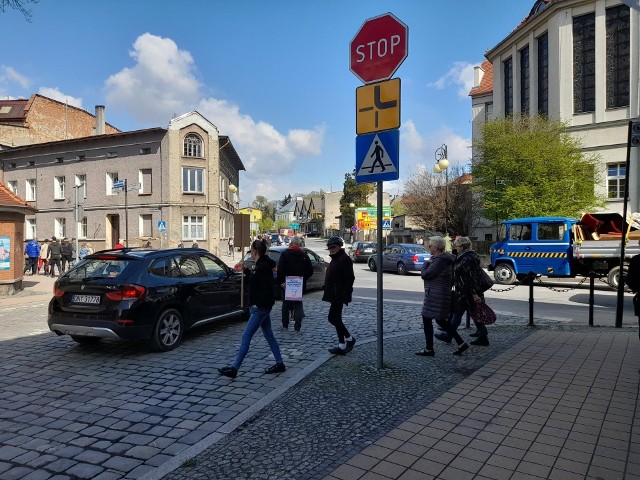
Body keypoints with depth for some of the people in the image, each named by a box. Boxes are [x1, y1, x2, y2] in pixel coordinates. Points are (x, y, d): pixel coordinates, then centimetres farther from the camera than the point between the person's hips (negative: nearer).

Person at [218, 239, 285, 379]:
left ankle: (234, 368, -1)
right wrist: (246, 270, 18)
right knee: (268, 335, 16)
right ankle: (280, 364, 25)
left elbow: (268, 288, -26)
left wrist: (258, 304, -19)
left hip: (260, 308, -10)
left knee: (246, 336, -6)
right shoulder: (262, 265, 10)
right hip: (263, 307, 10)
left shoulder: (263, 267, -20)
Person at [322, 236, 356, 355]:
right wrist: (328, 293, 20)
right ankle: (342, 346, 18)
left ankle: (349, 339, 5)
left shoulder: (344, 259, -14)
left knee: (333, 318, -9)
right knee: (335, 319, 11)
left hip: (339, 295, -11)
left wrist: (345, 295, -24)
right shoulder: (335, 259, 17)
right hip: (335, 295, 11)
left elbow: (349, 279, -20)